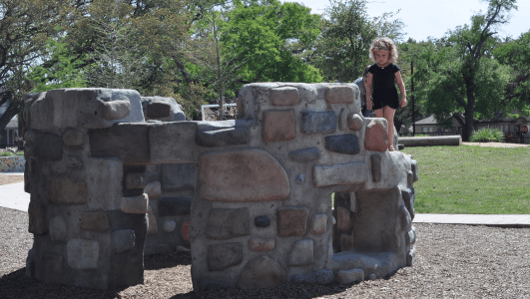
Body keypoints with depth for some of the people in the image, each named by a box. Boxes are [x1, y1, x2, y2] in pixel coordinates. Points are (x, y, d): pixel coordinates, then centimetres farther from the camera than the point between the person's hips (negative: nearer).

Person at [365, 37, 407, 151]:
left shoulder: (393, 68, -1)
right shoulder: (372, 69, 2)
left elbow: (400, 83, 5)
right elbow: (369, 84, 7)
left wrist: (403, 97, 0)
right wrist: (368, 99, 1)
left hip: (391, 96, -1)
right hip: (377, 97, 2)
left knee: (389, 120, -5)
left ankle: (390, 144, -2)